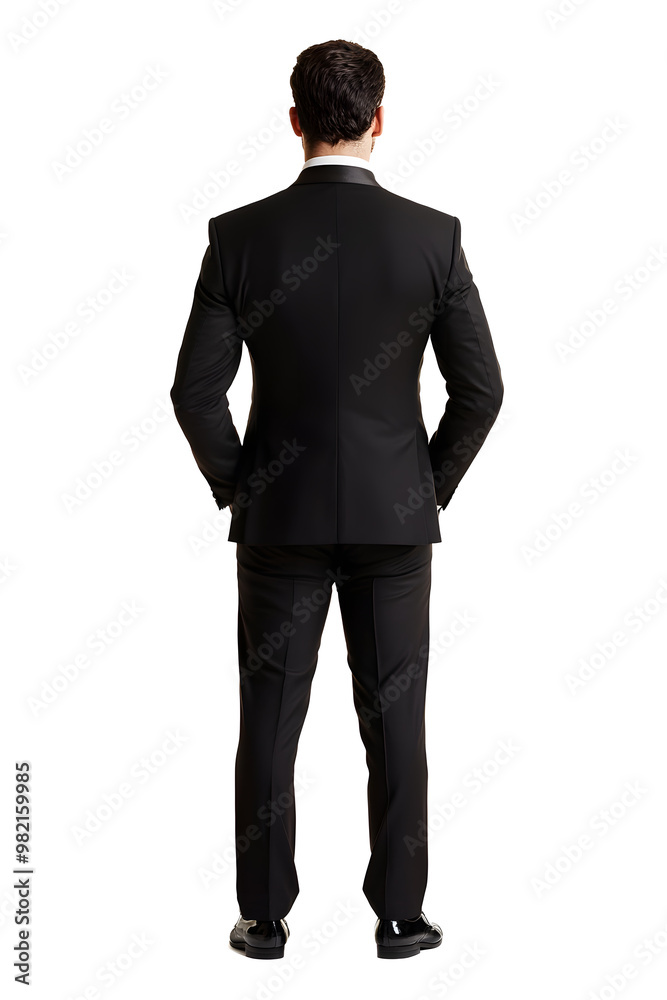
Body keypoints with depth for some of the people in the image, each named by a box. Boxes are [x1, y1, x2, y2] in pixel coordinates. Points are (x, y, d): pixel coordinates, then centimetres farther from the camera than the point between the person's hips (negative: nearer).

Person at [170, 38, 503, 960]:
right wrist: (433, 488, 8)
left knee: (269, 721, 10)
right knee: (395, 720, 10)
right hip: (394, 513, 0)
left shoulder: (240, 235, -7)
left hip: (279, 512, 0)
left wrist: (235, 489, 6)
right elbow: (481, 388, -6)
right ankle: (398, 916, 18)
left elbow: (196, 389, -9)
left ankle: (266, 917, 19)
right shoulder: (433, 235, -6)